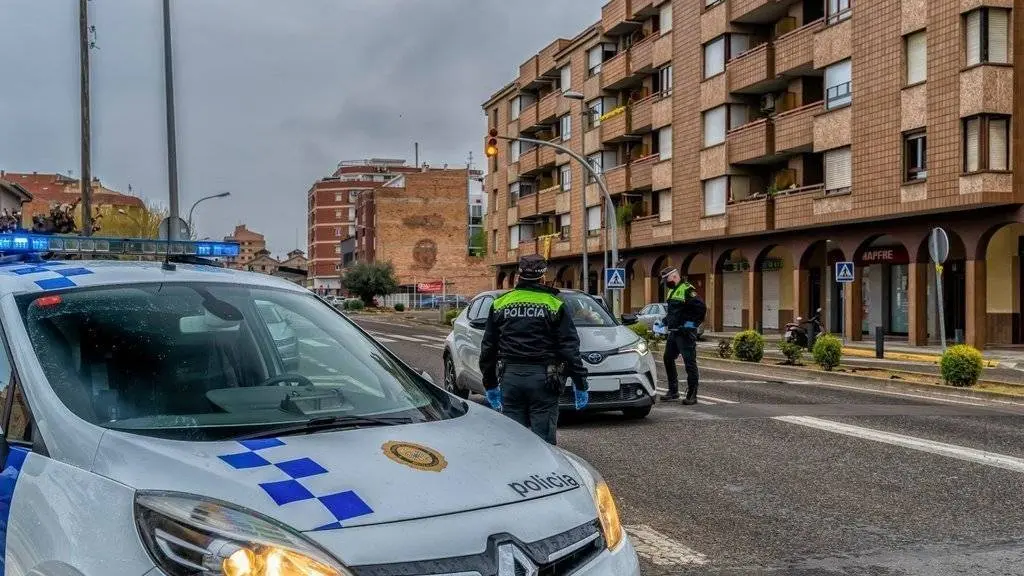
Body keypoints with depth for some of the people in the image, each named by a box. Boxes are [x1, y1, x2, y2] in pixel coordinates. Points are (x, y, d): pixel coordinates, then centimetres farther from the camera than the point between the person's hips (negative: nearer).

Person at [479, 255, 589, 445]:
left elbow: (488, 348, 13)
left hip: (510, 377, 3)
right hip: (542, 378, -3)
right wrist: (580, 384, 1)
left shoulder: (500, 304, 9)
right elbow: (570, 347, -3)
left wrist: (490, 384, 20)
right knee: (544, 439, 1)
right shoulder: (554, 304, 0)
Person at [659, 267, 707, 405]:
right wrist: (666, 321, 18)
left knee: (689, 362, -5)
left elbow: (701, 308, -20)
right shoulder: (672, 291, 17)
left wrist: (692, 324, -17)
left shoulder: (687, 290, -14)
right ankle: (673, 391, 26)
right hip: (673, 332, 10)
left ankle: (692, 395, -1)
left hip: (685, 333, -10)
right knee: (668, 359, 15)